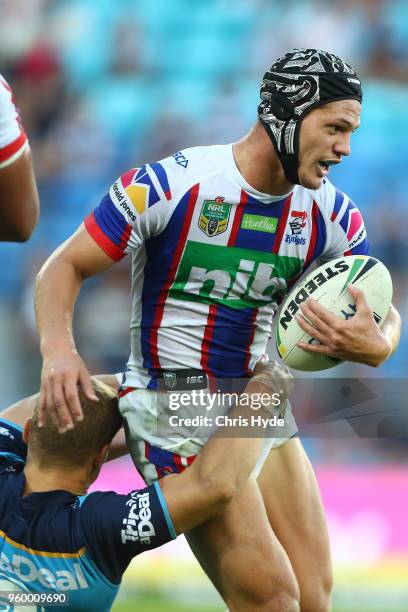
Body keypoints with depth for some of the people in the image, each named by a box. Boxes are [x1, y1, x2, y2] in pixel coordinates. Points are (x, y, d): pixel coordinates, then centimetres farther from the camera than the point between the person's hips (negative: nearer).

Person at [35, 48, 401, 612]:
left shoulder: (332, 215, 1)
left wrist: (376, 347, -18)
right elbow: (66, 267, -9)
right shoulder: (170, 185, -15)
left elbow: (387, 318, 8)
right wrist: (58, 350, -29)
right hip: (175, 410, -6)